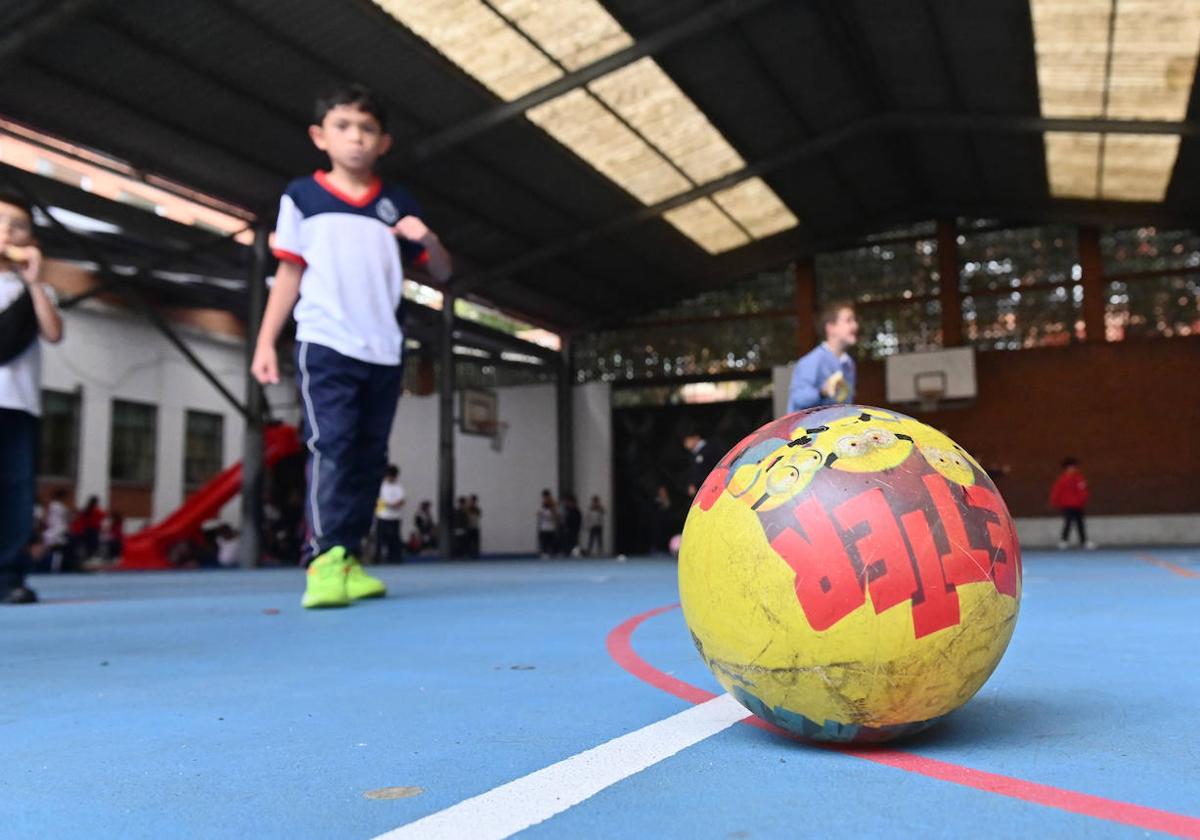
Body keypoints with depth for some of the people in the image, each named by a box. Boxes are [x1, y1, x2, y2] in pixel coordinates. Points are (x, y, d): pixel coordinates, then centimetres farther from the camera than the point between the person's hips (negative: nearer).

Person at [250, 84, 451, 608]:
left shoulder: (399, 205, 12)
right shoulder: (301, 196, 7)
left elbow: (441, 273, 14)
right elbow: (289, 274, 9)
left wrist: (428, 239, -8)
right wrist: (265, 341, 3)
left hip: (385, 351, 3)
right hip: (325, 344, -3)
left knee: (369, 456, 4)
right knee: (331, 446, -15)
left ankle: (348, 560, 11)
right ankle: (324, 561, -17)